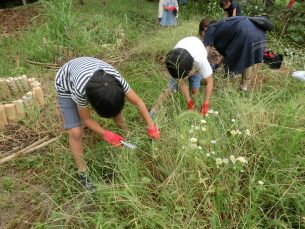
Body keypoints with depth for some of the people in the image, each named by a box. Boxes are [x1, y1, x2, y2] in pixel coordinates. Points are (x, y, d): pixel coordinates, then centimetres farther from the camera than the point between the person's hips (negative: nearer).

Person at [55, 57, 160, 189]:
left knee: (116, 111, 1)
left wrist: (151, 127, -22)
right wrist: (107, 135, -27)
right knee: (76, 132, -14)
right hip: (66, 86, -3)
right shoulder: (81, 89, -43)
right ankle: (82, 173, 5)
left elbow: (138, 102, -21)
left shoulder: (116, 79, -34)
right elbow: (86, 119, -25)